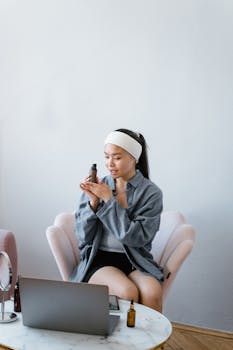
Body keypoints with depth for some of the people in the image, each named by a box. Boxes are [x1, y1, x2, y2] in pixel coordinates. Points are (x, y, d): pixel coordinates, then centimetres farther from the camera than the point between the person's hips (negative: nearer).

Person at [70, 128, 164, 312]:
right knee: (127, 292, -29)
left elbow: (135, 237, -13)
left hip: (135, 260, 0)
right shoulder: (96, 187, 4)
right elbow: (83, 236, 3)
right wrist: (93, 202, -12)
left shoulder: (151, 193, -1)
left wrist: (108, 199, -14)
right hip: (99, 258, 0)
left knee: (152, 292, -30)